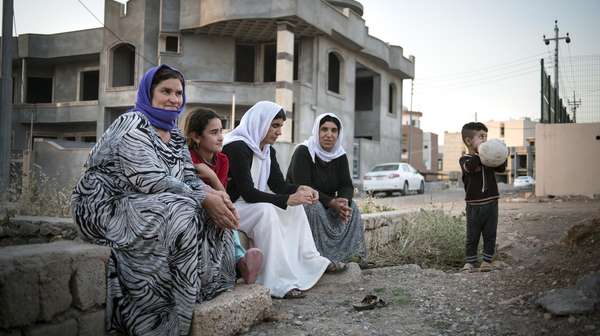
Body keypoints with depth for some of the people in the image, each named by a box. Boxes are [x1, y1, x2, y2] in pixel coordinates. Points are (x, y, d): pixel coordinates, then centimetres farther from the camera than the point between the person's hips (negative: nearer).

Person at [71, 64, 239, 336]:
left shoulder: (176, 138, 14)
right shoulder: (133, 124, -13)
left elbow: (190, 179, 7)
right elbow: (151, 180, -23)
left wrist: (215, 195, -15)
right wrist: (204, 199, -25)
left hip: (140, 208, 8)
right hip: (106, 207, -8)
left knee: (214, 216, -7)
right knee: (182, 214, -30)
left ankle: (206, 291, 0)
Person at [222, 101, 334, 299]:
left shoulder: (268, 150, 7)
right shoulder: (237, 147, -21)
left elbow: (278, 184, 6)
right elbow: (248, 192, -28)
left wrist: (300, 190, -15)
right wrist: (288, 199, -30)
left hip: (253, 205, 10)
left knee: (296, 207, 2)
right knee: (265, 210, -33)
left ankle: (310, 262, 5)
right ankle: (277, 284, -31)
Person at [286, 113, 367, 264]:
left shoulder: (340, 156, 2)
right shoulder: (303, 152, -17)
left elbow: (347, 185, -4)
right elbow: (302, 188, -25)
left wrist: (344, 201, -29)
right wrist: (331, 202, -34)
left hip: (328, 203, 6)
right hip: (297, 201, -6)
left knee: (351, 207, -16)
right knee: (315, 208, -35)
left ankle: (350, 253, -15)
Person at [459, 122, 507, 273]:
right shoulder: (465, 159, -6)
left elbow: (501, 168, -3)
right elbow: (470, 167, -28)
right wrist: (479, 152, -32)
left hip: (491, 203, 4)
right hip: (474, 205, -3)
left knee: (490, 235, 7)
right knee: (472, 236, 5)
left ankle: (487, 261, 17)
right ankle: (470, 262, 16)